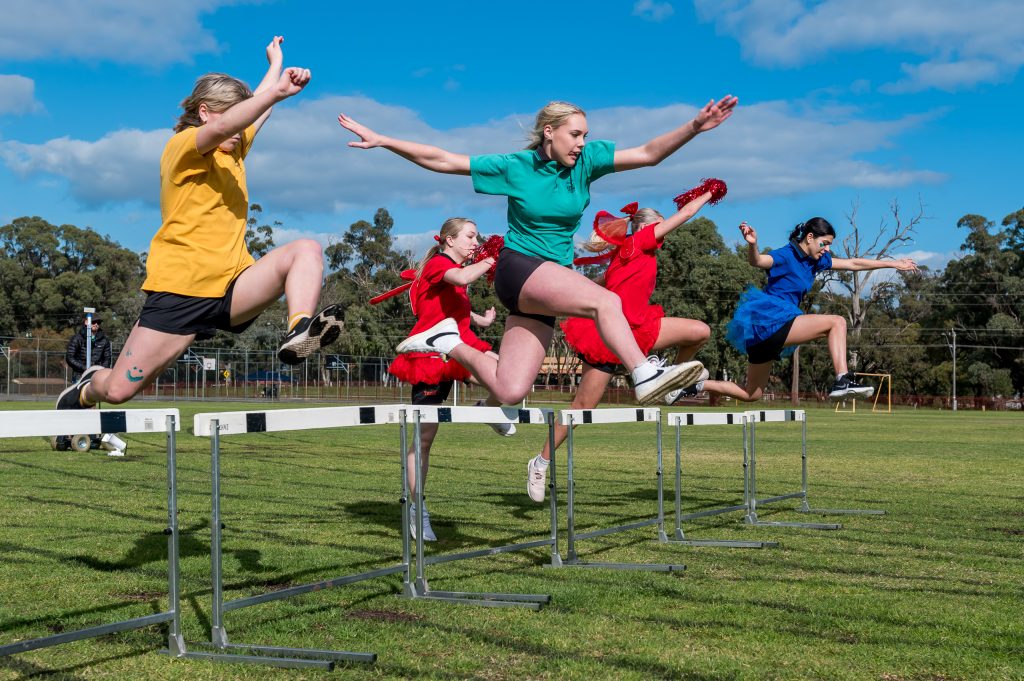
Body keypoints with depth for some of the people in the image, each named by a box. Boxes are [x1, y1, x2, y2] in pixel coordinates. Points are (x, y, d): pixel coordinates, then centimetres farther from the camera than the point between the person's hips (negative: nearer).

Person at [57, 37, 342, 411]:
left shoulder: (233, 152, 18)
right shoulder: (183, 146, -5)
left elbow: (259, 109, 36)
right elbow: (223, 126, -27)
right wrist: (278, 91, -36)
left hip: (232, 287, 7)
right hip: (181, 289, -6)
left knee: (306, 249, -17)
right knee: (118, 390, -4)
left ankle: (299, 331, -40)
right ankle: (86, 390, 33)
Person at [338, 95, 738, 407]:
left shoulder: (585, 161, 4)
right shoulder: (514, 166, -4)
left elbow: (648, 154, -2)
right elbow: (440, 161, -2)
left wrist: (695, 127, -16)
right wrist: (380, 140, -6)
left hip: (551, 280, 5)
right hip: (518, 269, -5)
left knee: (510, 392, -6)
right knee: (606, 301, -30)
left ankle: (450, 343, 15)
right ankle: (644, 376, -37)